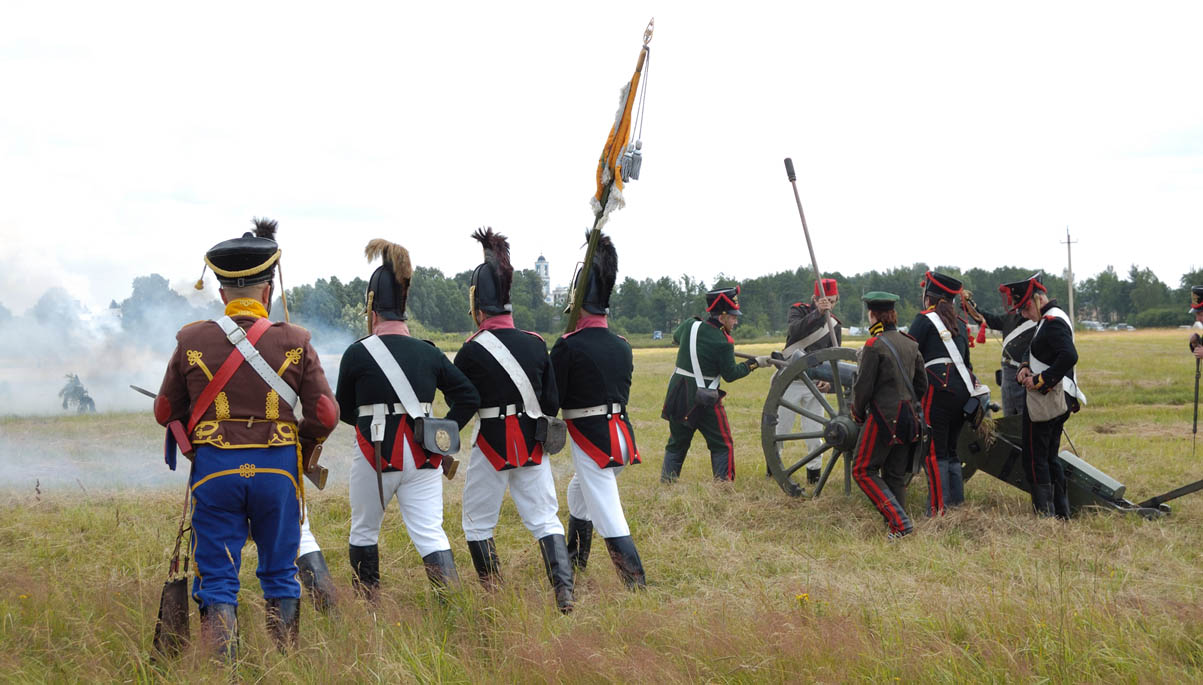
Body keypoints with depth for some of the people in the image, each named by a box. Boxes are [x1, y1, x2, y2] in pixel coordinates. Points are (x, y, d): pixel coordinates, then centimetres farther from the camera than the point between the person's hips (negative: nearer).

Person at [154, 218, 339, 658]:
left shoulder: (192, 341, -1)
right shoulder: (293, 342, -2)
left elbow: (166, 412, 7)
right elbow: (324, 415, -3)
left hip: (214, 470, 0)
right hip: (277, 467, 1)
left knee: (217, 581, 5)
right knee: (280, 575, 14)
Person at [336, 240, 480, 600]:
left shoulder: (357, 354, -7)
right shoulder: (428, 353, 2)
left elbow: (345, 412, 4)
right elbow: (469, 397, 1)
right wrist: (444, 434, 5)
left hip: (375, 456, -2)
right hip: (422, 460, 3)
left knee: (364, 533, 16)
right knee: (430, 534, -1)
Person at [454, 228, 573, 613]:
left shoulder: (472, 352, -11)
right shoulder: (535, 344, 0)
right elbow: (552, 401, 2)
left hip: (492, 445, -4)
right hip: (533, 444, 4)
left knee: (478, 523, 11)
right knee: (544, 519, 8)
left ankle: (493, 595, 10)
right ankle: (564, 592, -6)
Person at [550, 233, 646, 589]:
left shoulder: (567, 347, -13)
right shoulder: (622, 346, 6)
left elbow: (552, 401, -11)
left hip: (590, 441, -8)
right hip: (622, 436, 8)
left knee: (610, 522, -9)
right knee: (578, 489, 32)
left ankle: (639, 589, -16)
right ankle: (576, 558, 46)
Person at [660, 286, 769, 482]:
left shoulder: (690, 326, 0)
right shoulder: (723, 343, -16)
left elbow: (676, 337, 24)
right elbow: (730, 375, -7)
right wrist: (754, 363, 2)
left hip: (677, 395, 6)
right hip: (704, 400, -6)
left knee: (677, 443, 17)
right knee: (722, 445, 6)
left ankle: (666, 481, 15)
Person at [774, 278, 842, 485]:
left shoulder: (834, 325, 5)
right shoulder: (798, 310, -4)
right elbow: (795, 332, -26)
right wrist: (818, 313, -37)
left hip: (815, 384, 2)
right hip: (790, 380, -2)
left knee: (814, 432, 2)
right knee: (779, 429, 6)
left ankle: (814, 473, 14)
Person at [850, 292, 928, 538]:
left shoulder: (874, 345, -13)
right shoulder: (910, 344, 10)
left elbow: (863, 386, -13)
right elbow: (921, 384, 14)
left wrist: (858, 412, 3)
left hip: (883, 416, -7)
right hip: (909, 417, 8)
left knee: (864, 471, -1)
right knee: (896, 475, 13)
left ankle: (899, 522, -12)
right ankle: (897, 526, 10)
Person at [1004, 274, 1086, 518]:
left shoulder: (1052, 322, -18)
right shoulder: (1049, 320, 15)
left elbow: (1069, 356, -31)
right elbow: (1034, 350, 25)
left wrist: (1040, 380, -24)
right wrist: (1025, 366, 3)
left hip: (1044, 403, -10)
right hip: (1059, 403, 10)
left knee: (1035, 460, -4)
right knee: (1050, 458, 17)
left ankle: (1046, 513, -4)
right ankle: (1061, 512, 20)